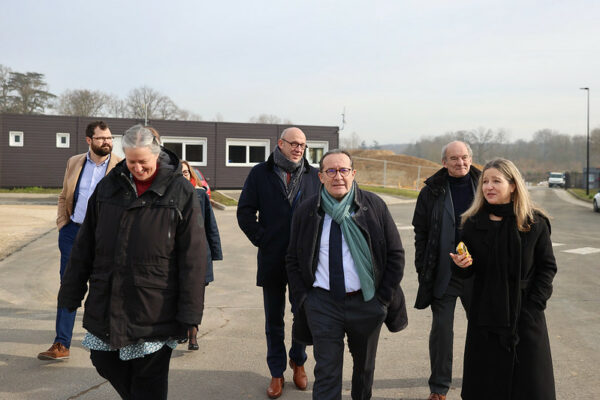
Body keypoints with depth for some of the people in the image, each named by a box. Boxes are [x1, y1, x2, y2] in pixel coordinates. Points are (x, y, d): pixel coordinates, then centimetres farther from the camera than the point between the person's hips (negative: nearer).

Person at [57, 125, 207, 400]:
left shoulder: (181, 192, -6)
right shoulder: (109, 186, 6)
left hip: (154, 310, -4)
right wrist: (71, 293, 10)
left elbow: (193, 257, -8)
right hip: (105, 303, 5)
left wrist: (190, 312, -11)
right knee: (104, 361, 17)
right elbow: (84, 245, 11)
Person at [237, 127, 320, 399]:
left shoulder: (314, 176, 5)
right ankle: (277, 372, 25)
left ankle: (298, 361, 35)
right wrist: (261, 239, -7)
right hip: (272, 261, -1)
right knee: (274, 320, 10)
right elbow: (245, 212, 0)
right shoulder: (260, 174, 1)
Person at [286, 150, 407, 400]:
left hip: (366, 302, 1)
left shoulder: (374, 206, -2)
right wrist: (302, 299, -1)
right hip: (322, 303, -1)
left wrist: (383, 297, -5)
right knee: (326, 373, 0)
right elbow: (293, 260, 7)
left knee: (364, 366, 21)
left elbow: (395, 254, 0)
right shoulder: (306, 212, 1)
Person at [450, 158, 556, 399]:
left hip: (525, 316, -1)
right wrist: (463, 265, -14)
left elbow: (547, 267, 1)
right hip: (486, 314, 2)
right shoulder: (473, 223, 1)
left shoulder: (535, 223, -3)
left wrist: (534, 305, -8)